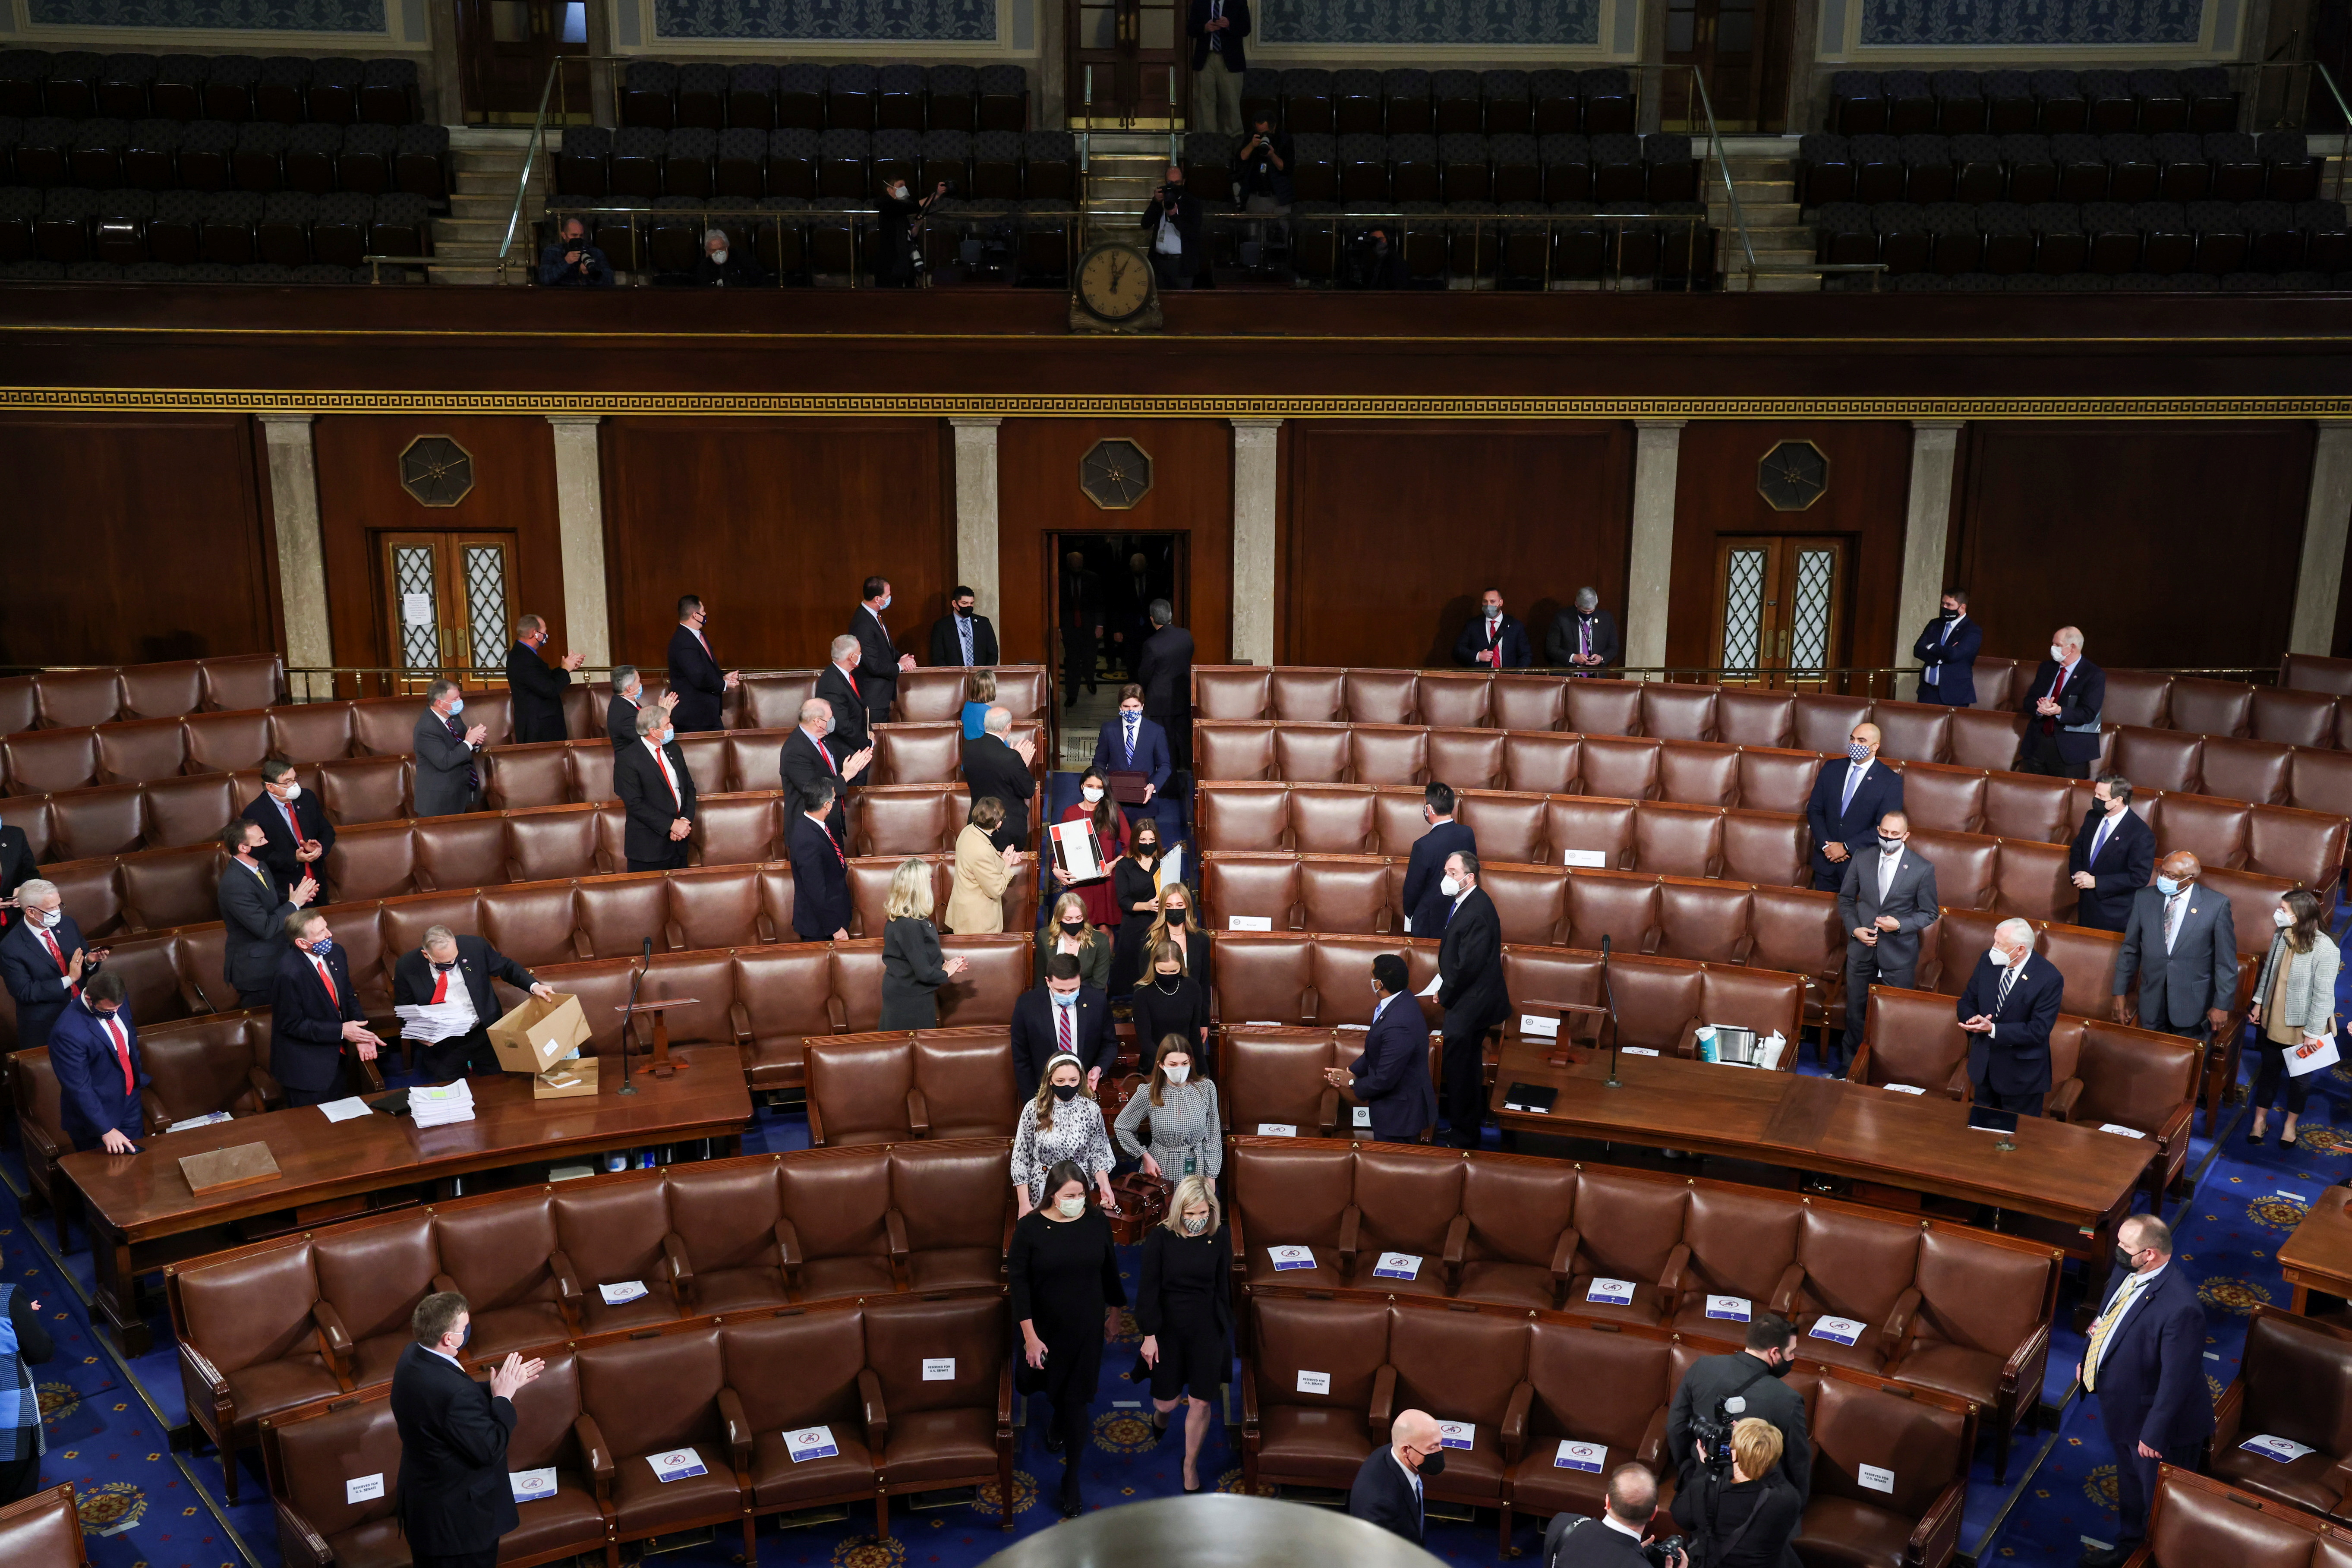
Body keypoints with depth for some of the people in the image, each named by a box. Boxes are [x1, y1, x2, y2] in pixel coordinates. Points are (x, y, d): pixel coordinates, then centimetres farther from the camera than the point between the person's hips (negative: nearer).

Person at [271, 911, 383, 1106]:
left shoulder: (335, 954, -6)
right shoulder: (289, 973, -28)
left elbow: (348, 997, 5)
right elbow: (292, 1024, -21)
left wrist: (361, 1033, -11)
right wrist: (341, 1031, -22)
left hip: (335, 1057, 7)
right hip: (306, 1067, -7)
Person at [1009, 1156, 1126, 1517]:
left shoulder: (1097, 1223, -10)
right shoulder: (1030, 1227, -18)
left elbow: (1110, 1271, 4)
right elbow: (1019, 1283, -15)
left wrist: (1114, 1313, 12)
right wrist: (1029, 1335, -16)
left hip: (1086, 1328, 0)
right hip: (1045, 1327, 0)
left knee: (1076, 1402, 5)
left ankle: (1071, 1480, 22)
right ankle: (1060, 1420, 59)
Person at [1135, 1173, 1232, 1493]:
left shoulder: (1221, 1238, -7)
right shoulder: (1161, 1237, -13)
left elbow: (1223, 1287, 3)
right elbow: (1148, 1289, -9)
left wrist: (1226, 1329, 7)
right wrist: (1149, 1335, -9)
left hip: (1208, 1329, 1)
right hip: (1168, 1328, -1)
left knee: (1200, 1403, 3)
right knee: (1166, 1402, 7)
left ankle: (1191, 1464, 27)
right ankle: (1160, 1415, 46)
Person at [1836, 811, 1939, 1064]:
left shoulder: (1923, 868, -9)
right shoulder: (1861, 859, -2)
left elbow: (1929, 913, -3)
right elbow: (1846, 899, 8)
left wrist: (1899, 925, -19)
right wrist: (1854, 928, -8)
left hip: (1898, 953, -3)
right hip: (1862, 948, 3)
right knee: (1856, 1010, 15)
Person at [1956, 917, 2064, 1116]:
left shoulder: (2049, 978, -20)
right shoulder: (1988, 961, -5)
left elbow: (2038, 1030, -22)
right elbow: (1966, 1003, 4)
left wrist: (1993, 1030, -30)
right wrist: (1973, 1019, -19)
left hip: (2021, 1075, -5)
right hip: (1983, 1065, 5)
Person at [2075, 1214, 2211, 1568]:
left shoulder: (2180, 1308, -36)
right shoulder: (2131, 1273, -10)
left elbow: (2177, 1379, -29)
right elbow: (2107, 1320, 9)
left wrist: (2155, 1433, -22)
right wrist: (2087, 1359, 12)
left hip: (2154, 1422, -9)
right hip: (2123, 1412, 9)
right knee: (2129, 1487, 31)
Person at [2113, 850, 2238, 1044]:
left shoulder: (2217, 905, -8)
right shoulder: (2144, 898, 1)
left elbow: (2226, 961, -5)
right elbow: (2130, 950, 7)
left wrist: (2222, 1005, -5)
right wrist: (2121, 993, 7)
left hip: (2194, 1009, -3)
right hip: (2152, 1005, 3)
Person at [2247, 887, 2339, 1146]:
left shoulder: (2326, 950, -26)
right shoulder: (2281, 937, -10)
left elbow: (2323, 996, -21)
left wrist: (2312, 1033, -17)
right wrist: (2258, 1003, 10)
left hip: (2301, 1027, -4)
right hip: (2272, 1020, 4)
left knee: (2299, 1076, 18)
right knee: (2269, 1069, 19)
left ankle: (2291, 1124, 38)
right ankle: (2260, 1120, 35)